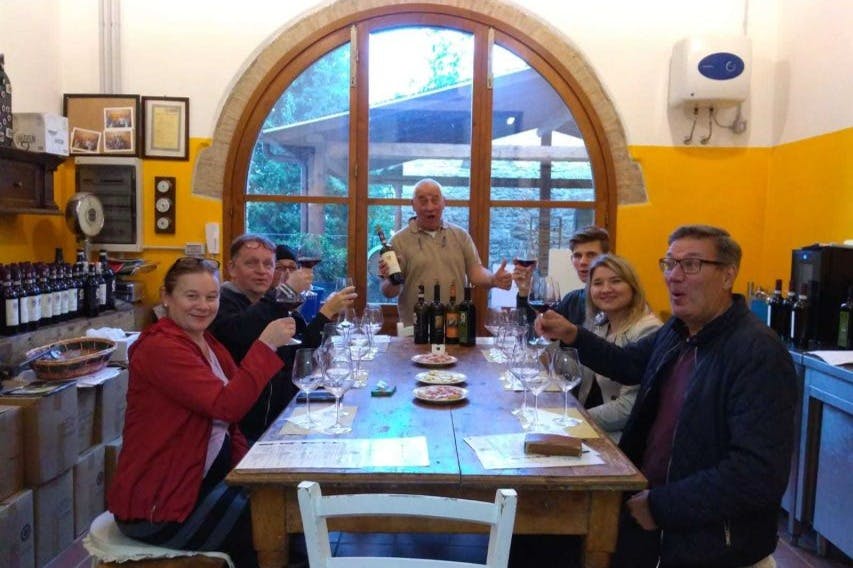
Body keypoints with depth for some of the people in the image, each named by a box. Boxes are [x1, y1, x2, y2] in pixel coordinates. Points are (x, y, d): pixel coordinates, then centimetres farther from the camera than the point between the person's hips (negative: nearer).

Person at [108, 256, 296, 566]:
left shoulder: (207, 343, 9)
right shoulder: (160, 347, -19)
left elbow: (227, 421, 12)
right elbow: (226, 405, -30)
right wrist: (266, 344, -29)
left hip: (204, 479, 8)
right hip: (156, 505, -8)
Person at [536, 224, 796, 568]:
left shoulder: (758, 354, -23)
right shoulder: (677, 332, 4)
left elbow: (759, 475, -28)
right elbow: (630, 363, 23)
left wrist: (660, 506, -22)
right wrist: (573, 335, 9)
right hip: (646, 510, 7)